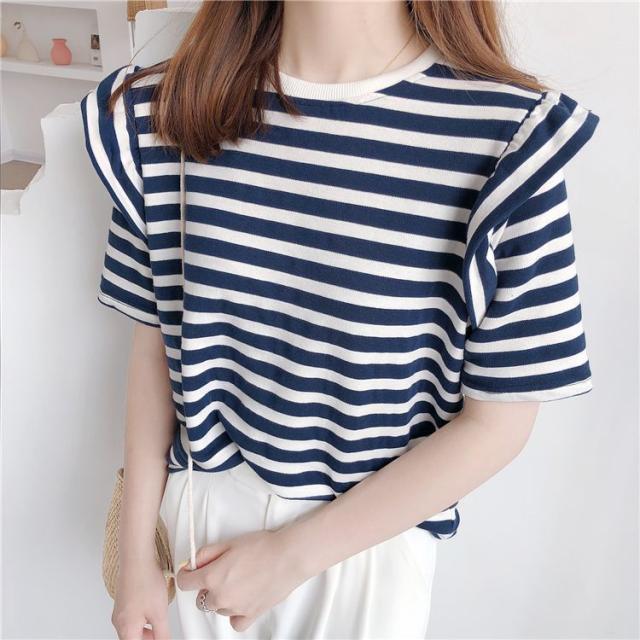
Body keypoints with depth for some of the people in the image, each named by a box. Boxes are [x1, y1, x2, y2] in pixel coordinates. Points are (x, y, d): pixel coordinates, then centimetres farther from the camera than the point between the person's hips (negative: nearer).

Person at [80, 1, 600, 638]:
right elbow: (154, 342, -3)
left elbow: (498, 421, -15)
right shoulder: (164, 113, -10)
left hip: (370, 534, -2)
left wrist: (290, 555, -13)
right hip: (204, 504, 3)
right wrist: (136, 557, 2)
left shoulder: (505, 137, -20)